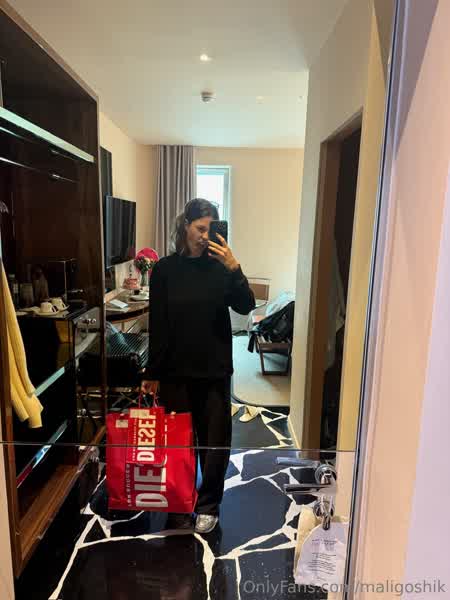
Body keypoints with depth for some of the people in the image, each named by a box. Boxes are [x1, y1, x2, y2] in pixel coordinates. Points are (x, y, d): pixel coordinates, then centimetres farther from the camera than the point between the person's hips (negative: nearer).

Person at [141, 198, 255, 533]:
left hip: (215, 369, 1)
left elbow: (245, 307, -11)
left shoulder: (219, 266, -1)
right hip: (175, 370, 0)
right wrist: (152, 373, 0)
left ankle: (209, 505, 33)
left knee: (215, 441, 10)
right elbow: (157, 326, -2)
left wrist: (234, 268, -24)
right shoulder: (165, 269, -2)